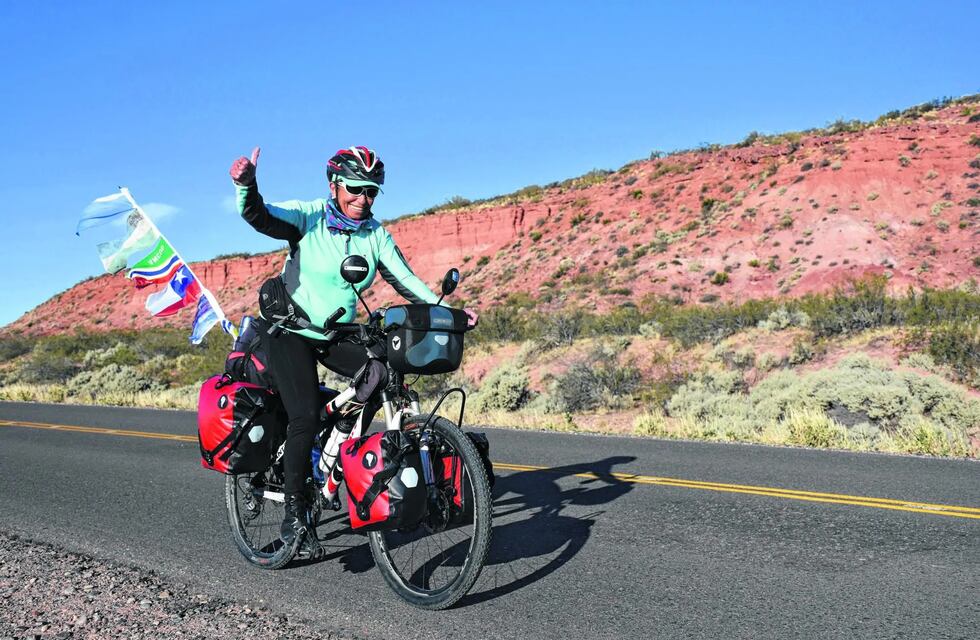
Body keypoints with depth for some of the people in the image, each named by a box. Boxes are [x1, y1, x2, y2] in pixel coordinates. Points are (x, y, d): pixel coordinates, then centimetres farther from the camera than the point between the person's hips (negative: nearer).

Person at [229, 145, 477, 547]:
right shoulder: (308, 216, -12)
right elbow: (259, 217, -29)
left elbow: (406, 282, -3)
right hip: (293, 330, -5)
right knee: (305, 417, -17)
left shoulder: (376, 235, -1)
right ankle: (294, 510, -3)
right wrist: (246, 185, -50)